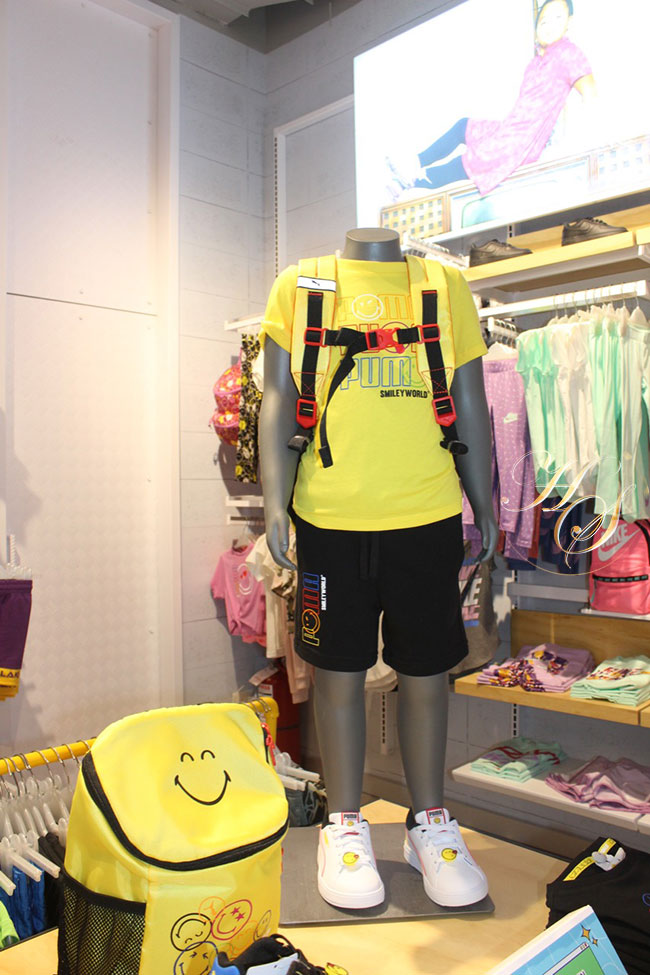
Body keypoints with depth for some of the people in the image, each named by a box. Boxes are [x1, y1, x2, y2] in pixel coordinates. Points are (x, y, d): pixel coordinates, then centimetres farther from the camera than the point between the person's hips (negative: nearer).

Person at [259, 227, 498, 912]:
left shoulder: (447, 284, 11)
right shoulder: (299, 285, 8)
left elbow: (471, 406, 12)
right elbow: (278, 399, 4)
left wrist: (485, 505, 12)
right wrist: (274, 500, -6)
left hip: (428, 516, 1)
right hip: (330, 517, -1)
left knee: (426, 671, 10)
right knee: (338, 670, 8)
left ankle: (430, 823, 30)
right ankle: (344, 825, 27)